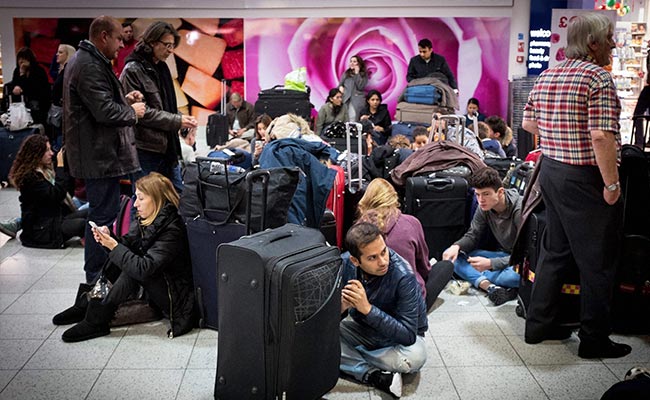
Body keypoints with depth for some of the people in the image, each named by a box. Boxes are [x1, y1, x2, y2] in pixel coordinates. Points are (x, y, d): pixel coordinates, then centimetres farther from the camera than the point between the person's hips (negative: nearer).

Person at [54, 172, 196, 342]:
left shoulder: (172, 231, -25)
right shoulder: (145, 220, 1)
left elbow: (145, 268, -32)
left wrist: (114, 247, -26)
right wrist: (109, 239, -19)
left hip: (176, 298, -9)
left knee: (133, 269, -26)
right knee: (119, 259, 0)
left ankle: (96, 320, -15)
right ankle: (85, 306, 2)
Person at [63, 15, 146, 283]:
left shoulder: (85, 61, 18)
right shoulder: (90, 66, -18)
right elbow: (105, 111, -25)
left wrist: (124, 100, 12)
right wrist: (132, 112, -7)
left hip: (95, 153, 12)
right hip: (100, 154, -12)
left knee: (101, 212, 19)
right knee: (103, 214, -5)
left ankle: (96, 272, 31)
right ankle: (96, 277, 3)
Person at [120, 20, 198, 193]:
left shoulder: (162, 68, 15)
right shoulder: (133, 70, -10)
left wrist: (182, 118, 1)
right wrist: (177, 121, -17)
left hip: (167, 147, 8)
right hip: (145, 150, -8)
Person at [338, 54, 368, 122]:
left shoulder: (364, 75, 9)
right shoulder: (346, 73, 19)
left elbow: (360, 87, -5)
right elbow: (340, 84, 20)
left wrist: (357, 73, -3)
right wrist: (340, 87, -4)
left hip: (357, 100, -3)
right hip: (345, 98, 3)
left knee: (353, 119, -20)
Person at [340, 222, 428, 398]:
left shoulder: (403, 276, -31)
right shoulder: (344, 264, -20)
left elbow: (408, 335, -32)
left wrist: (368, 309, -41)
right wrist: (340, 307, -35)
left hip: (398, 336, -3)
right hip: (362, 328, 3)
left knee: (414, 358, -36)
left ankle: (352, 354, -11)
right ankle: (374, 376, -20)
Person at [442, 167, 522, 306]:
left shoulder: (519, 210, -25)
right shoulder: (484, 208, -6)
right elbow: (472, 236, 4)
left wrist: (491, 263, -35)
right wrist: (456, 246, -20)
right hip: (504, 255, 7)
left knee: (517, 275, -43)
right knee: (454, 257, -12)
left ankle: (474, 278, -20)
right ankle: (489, 286, -31)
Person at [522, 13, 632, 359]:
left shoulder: (546, 77, 9)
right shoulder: (598, 77, -15)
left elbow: (528, 123, 16)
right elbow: (602, 137, -23)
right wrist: (612, 184, -18)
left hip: (550, 171, 8)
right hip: (585, 178, -8)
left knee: (555, 251, 19)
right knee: (598, 262, 4)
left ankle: (538, 325, 27)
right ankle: (594, 341, 14)